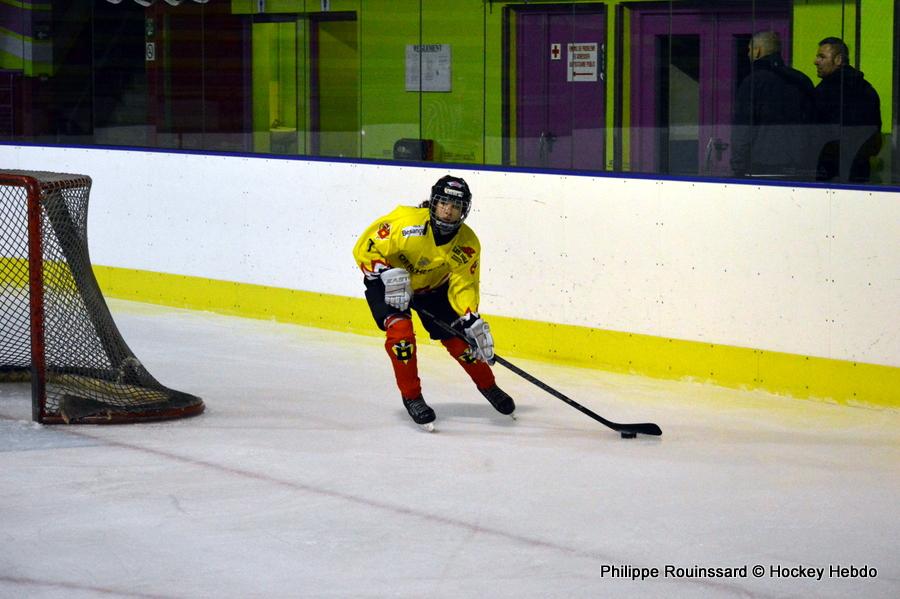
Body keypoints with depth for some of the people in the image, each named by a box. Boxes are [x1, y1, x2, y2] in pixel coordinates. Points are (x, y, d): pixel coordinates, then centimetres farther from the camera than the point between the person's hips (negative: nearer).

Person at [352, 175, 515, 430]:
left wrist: (472, 322, -30)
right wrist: (386, 275, -37)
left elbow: (463, 287, -16)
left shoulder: (468, 244, -20)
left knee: (458, 339, 0)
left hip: (433, 287, 4)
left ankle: (488, 386, 27)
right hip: (387, 284, -3)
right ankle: (412, 397, -9)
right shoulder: (406, 222, -33)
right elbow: (365, 248, -24)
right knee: (400, 331, -26)